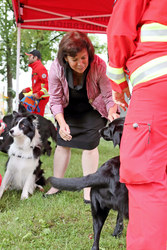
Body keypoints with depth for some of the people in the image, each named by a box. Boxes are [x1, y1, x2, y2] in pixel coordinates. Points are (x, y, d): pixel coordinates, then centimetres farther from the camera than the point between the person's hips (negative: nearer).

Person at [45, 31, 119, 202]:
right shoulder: (56, 69, -27)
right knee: (62, 143, 4)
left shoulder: (99, 66, -32)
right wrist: (62, 123, -32)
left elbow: (109, 95, -25)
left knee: (90, 144, -7)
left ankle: (88, 189, 4)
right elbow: (55, 100, -18)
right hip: (69, 109, 2)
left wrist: (112, 112, -46)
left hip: (92, 109, -2)